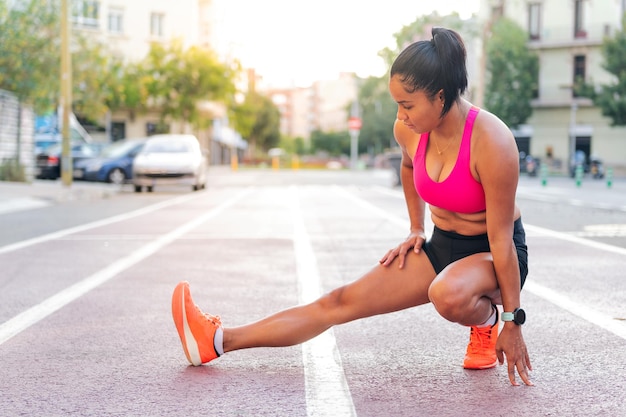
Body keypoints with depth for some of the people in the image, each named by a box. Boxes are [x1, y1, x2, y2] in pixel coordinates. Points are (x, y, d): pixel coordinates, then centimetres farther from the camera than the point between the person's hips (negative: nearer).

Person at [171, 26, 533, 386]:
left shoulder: (492, 142, -28)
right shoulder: (409, 129, -9)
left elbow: (502, 239, -24)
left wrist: (511, 321, -19)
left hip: (490, 255, -5)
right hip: (441, 246, 6)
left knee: (447, 293, -41)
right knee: (340, 301, -6)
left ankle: (486, 322, -6)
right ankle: (217, 341, -8)